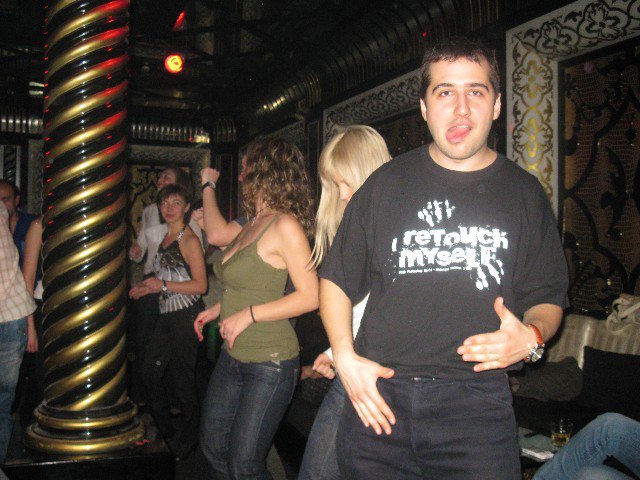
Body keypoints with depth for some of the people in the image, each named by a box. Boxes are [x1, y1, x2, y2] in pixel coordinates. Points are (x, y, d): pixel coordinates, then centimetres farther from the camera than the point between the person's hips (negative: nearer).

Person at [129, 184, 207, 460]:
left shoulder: (189, 240, -11)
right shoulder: (166, 238, 13)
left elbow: (200, 285, -16)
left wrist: (163, 285, -19)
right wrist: (147, 288, 9)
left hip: (185, 316, -8)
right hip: (166, 316, 8)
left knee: (182, 380, 2)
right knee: (150, 375, 13)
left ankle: (186, 440, 21)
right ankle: (166, 431, 32)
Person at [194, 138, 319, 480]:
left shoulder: (285, 225, -16)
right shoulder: (253, 224, 10)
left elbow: (309, 297, -20)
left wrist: (248, 315, -20)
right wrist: (219, 309, 12)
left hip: (269, 363, -9)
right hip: (232, 357, 9)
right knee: (213, 449, 17)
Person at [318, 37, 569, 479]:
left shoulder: (524, 192, 7)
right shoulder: (387, 183, 6)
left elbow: (548, 297, 11)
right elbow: (336, 279, 10)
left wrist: (531, 336, -11)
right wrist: (345, 357, -4)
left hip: (478, 405, 0)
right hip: (377, 397, 1)